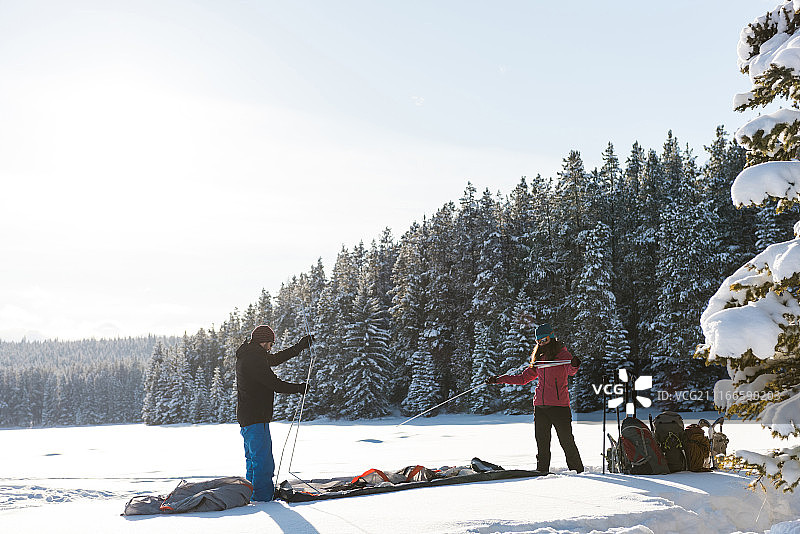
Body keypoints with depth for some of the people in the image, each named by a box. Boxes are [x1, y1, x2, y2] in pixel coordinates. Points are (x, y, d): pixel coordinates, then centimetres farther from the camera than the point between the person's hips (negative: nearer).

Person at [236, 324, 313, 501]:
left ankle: (251, 494, 26)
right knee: (263, 459, -7)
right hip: (255, 417, -11)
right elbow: (274, 383, -18)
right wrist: (299, 388, -5)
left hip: (246, 417, 11)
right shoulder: (254, 358, -16)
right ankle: (263, 496, -4)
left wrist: (301, 345, 24)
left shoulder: (248, 355, 16)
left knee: (253, 458, 18)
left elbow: (276, 358, 24)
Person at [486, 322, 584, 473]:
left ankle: (578, 471, 7)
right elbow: (523, 378, 26)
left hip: (559, 405, -6)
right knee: (542, 443, 4)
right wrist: (498, 380, 21)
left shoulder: (562, 354, 0)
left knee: (567, 442, -4)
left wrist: (574, 365, -45)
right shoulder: (539, 359, 19)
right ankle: (542, 472, 12)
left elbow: (570, 371, -20)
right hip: (540, 406, 6)